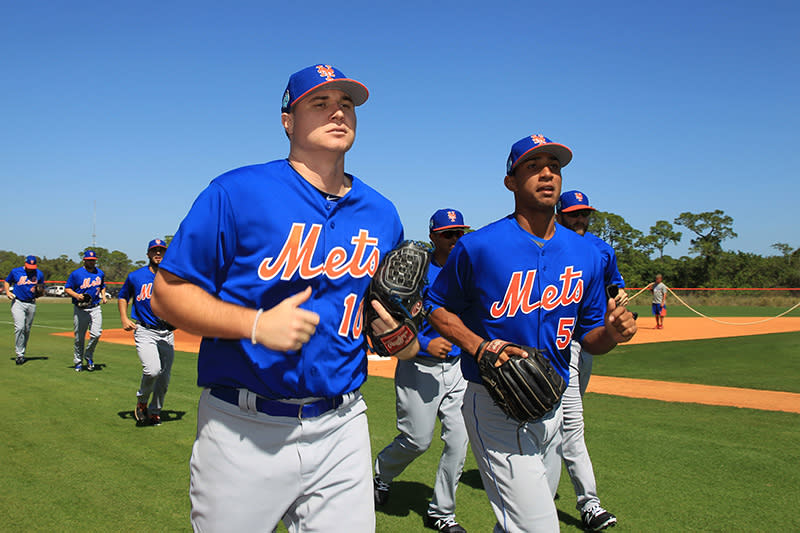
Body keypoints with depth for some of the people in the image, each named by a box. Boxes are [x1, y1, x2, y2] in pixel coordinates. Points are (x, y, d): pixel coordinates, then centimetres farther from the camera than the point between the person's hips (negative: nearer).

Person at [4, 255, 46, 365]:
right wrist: (7, 291, -3)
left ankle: (22, 353, 22)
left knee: (27, 329, 8)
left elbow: (42, 286, 16)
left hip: (31, 304, 2)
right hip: (18, 302, -2)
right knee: (19, 327, -15)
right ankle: (19, 354, -11)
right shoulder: (15, 271, 1)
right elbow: (7, 281, 15)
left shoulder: (39, 274, 5)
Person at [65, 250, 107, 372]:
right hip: (80, 310, -2)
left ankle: (88, 356, 12)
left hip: (95, 308, 2)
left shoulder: (100, 273, 11)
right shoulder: (76, 273, -2)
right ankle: (78, 361, 21)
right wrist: (76, 295, -17)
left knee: (96, 334, -12)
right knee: (79, 337, 4)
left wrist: (103, 295, 9)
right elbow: (67, 288, 1)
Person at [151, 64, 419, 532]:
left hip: (342, 428, 4)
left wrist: (401, 334, -2)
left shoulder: (381, 213, 8)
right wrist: (256, 324, -21)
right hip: (243, 432, -3)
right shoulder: (236, 193, -8)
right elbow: (168, 293, -7)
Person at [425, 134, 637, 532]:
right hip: (495, 405, -6)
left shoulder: (585, 255, 5)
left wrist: (612, 332, -12)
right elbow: (437, 306, -1)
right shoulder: (477, 247, -10)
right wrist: (479, 346, -16)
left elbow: (589, 337, 11)